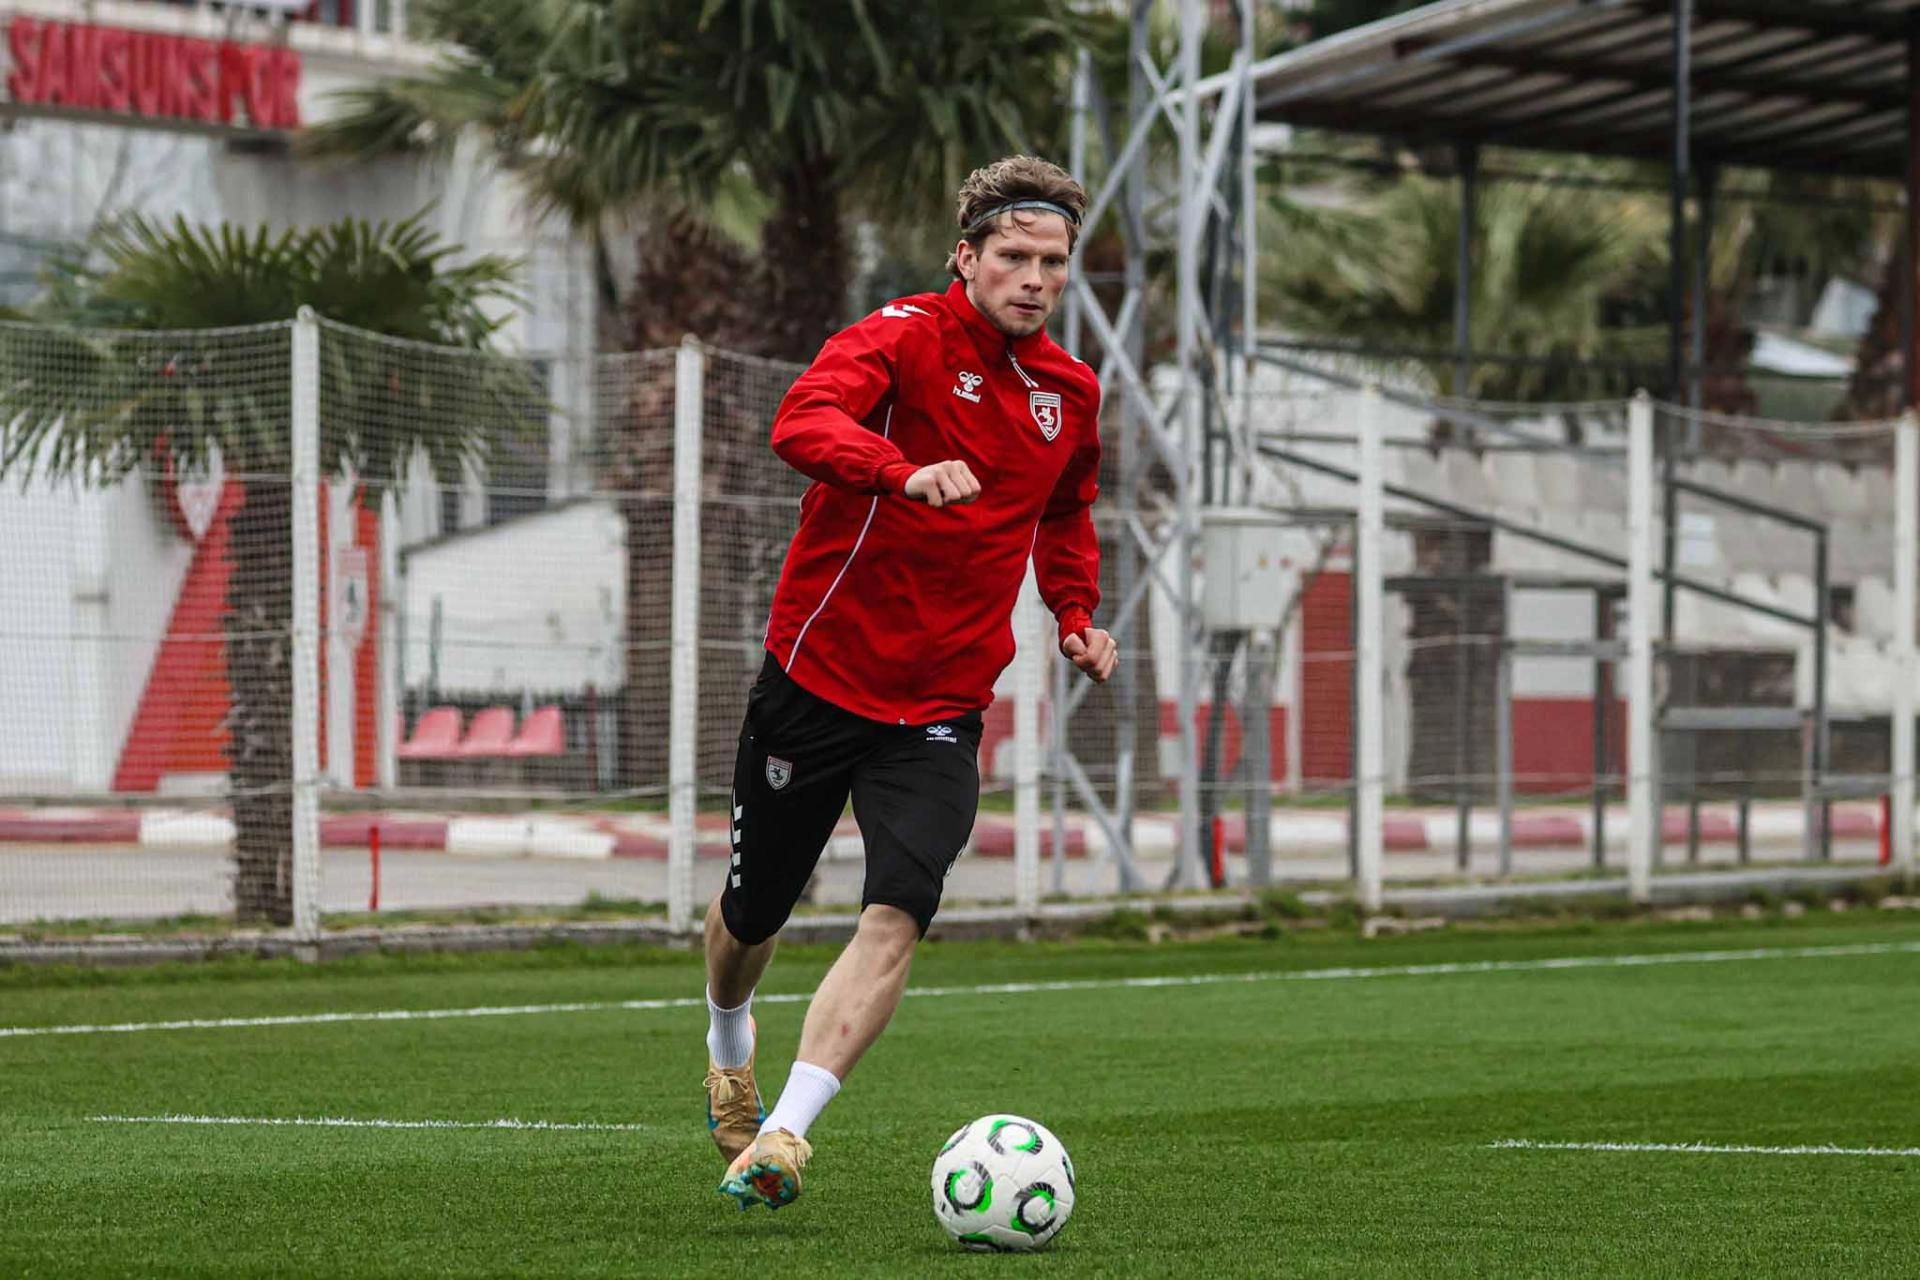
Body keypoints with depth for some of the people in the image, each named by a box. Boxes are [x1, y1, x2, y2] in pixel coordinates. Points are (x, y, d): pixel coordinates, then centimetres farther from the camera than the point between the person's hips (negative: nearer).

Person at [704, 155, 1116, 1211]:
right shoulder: (904, 338, -11)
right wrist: (908, 472, -48)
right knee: (752, 913, 12)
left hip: (939, 708, 3)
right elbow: (802, 424, -31)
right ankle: (728, 1047, 47)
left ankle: (782, 1136, -23)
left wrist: (1076, 617, 13)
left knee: (897, 915, -20)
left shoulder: (1071, 394, 7)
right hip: (816, 677, -3)